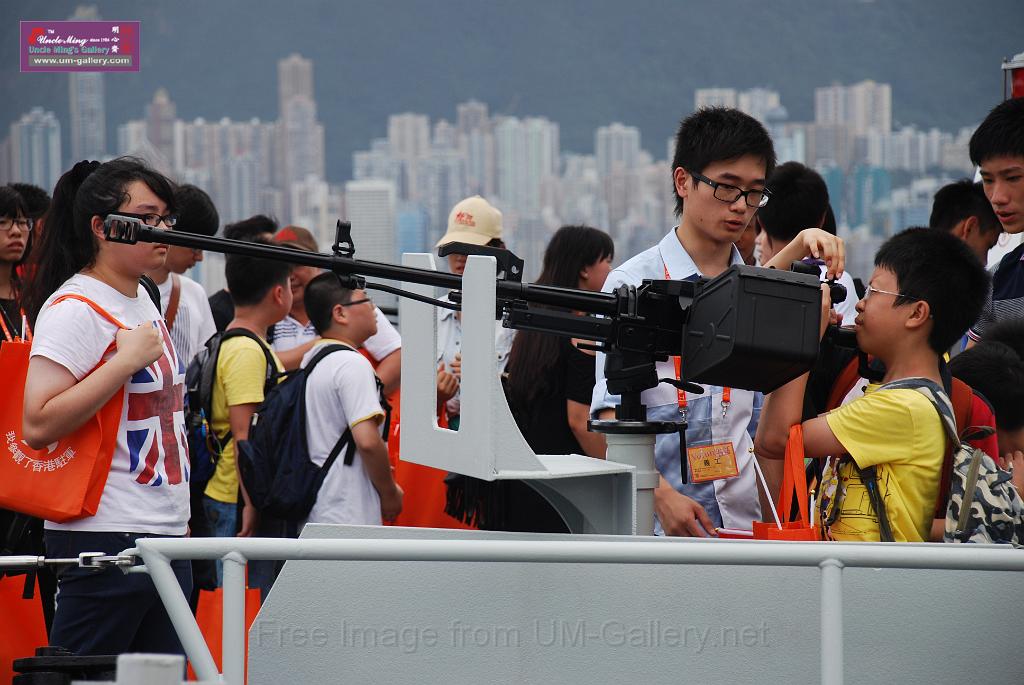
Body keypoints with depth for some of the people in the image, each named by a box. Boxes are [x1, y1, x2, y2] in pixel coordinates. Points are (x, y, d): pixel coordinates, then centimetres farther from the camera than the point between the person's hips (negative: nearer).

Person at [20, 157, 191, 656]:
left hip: (167, 534, 9)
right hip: (105, 538, -9)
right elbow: (38, 425, -23)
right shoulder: (73, 310, -13)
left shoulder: (144, 300, 15)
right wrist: (127, 361, -22)